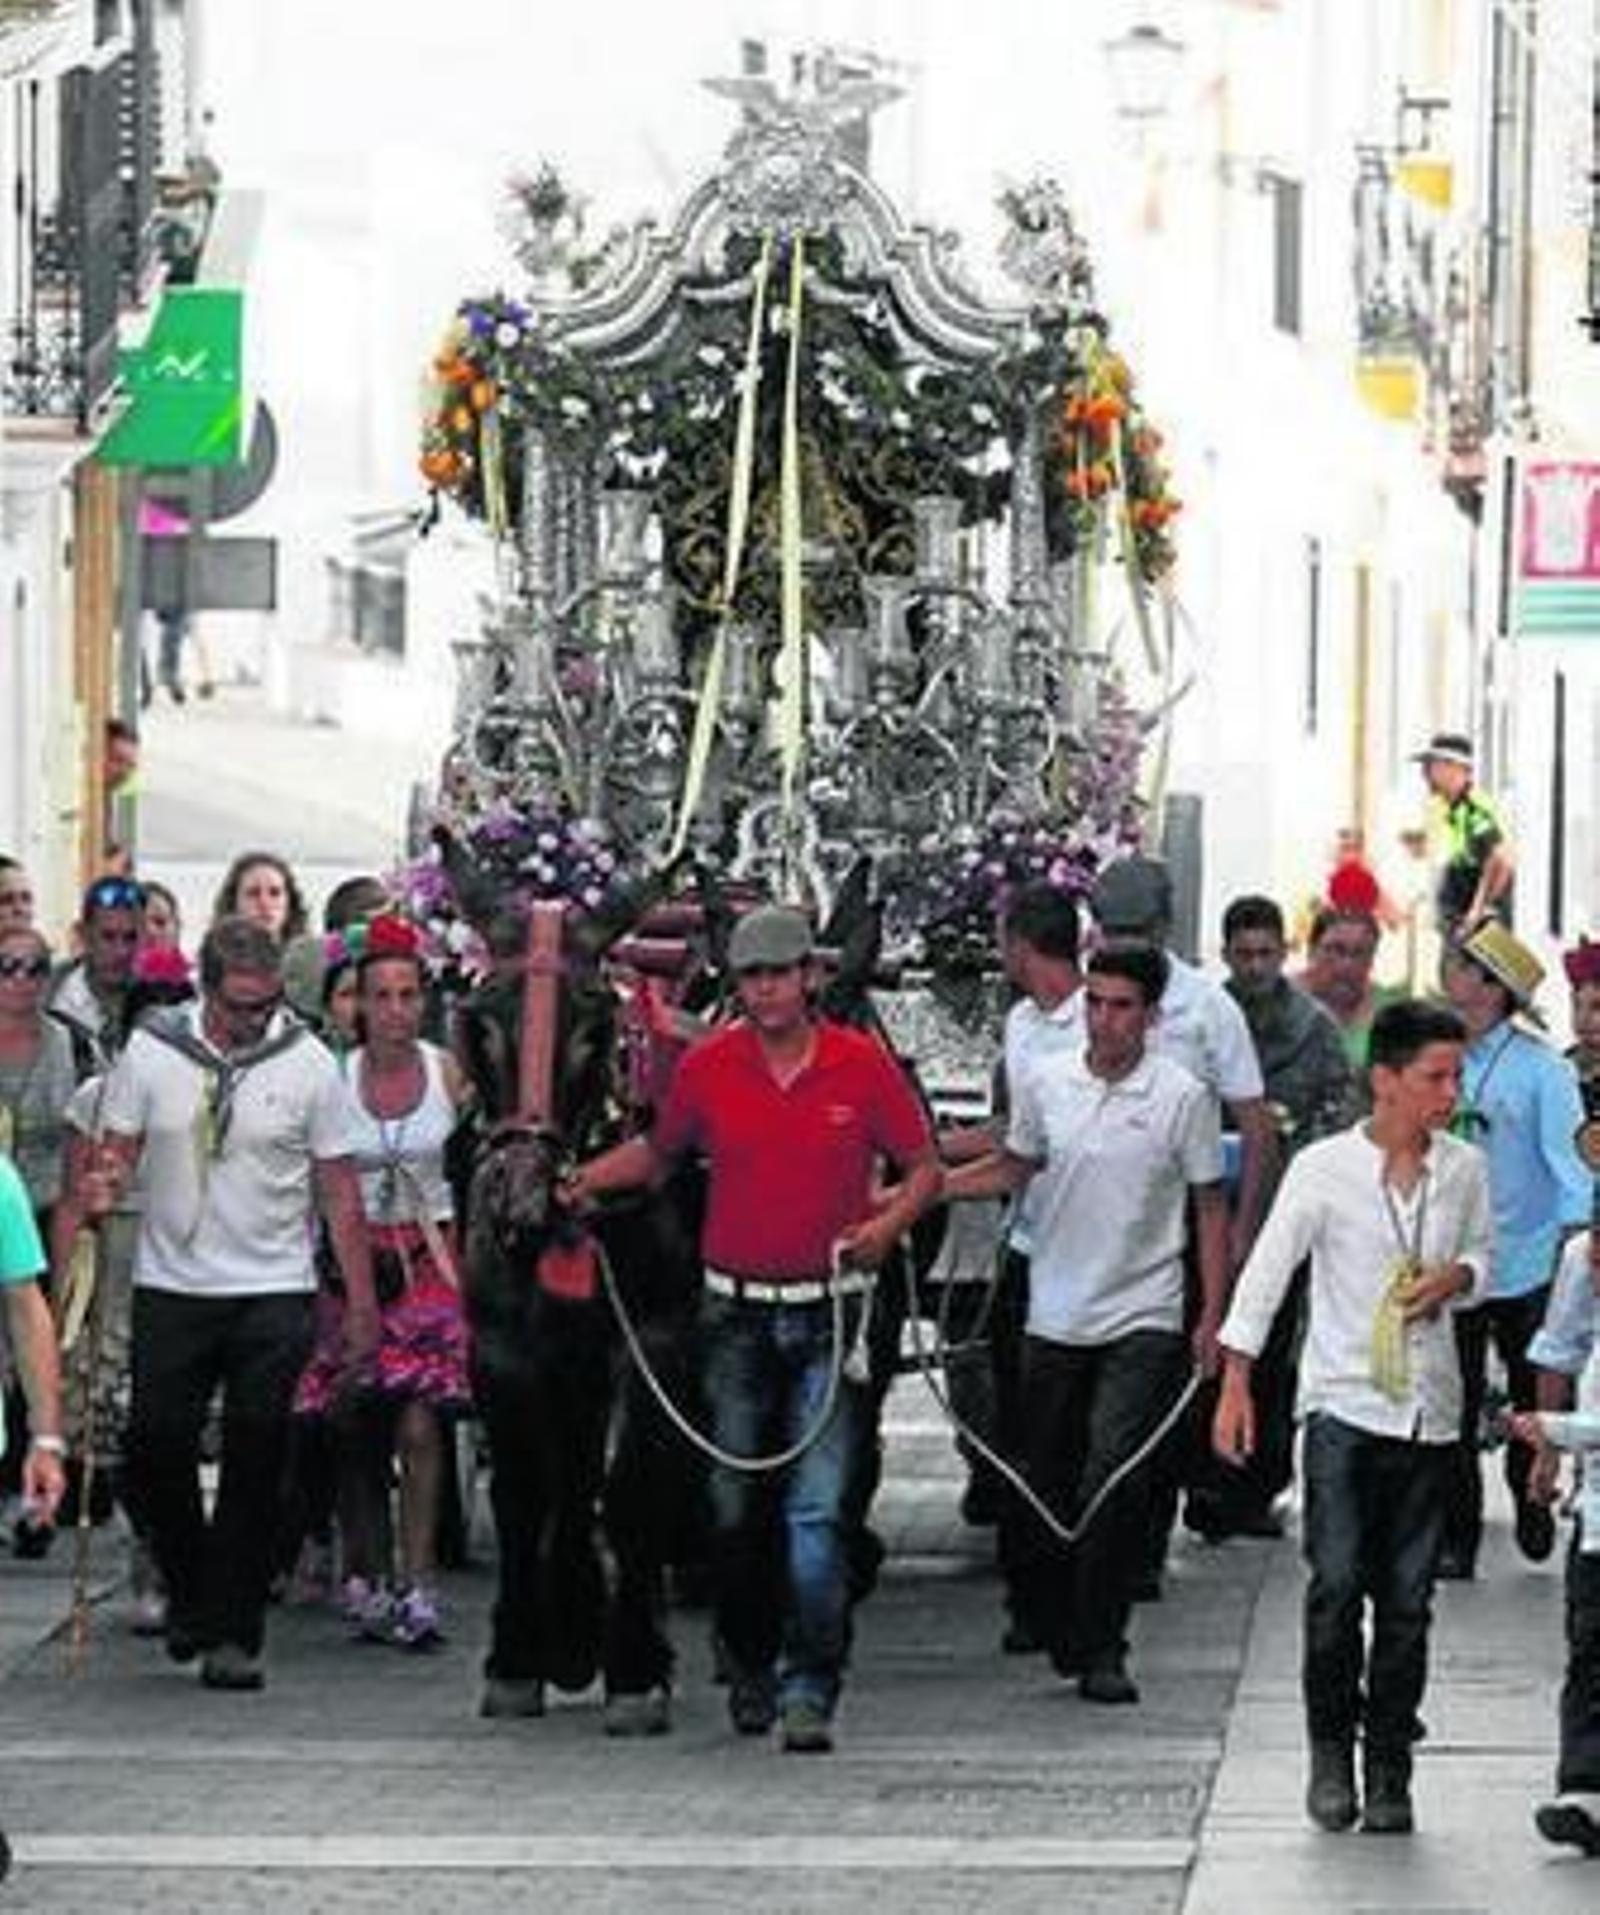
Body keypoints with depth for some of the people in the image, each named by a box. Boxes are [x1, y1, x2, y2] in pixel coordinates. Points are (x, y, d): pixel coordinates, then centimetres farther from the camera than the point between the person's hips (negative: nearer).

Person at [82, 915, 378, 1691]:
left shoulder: (307, 1063, -4)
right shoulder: (150, 1052, -1)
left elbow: (339, 1191, 1)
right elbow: (118, 1151, 6)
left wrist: (361, 1304, 1)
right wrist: (102, 1188, -19)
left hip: (273, 1293, -1)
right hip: (170, 1285, 1)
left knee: (255, 1466, -2)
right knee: (155, 1453, 0)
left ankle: (236, 1633, 5)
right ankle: (191, 1590, 25)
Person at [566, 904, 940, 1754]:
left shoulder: (863, 1065, -2)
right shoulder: (708, 1066, 3)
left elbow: (924, 1167, 6)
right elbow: (658, 1149, 19)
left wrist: (890, 1221, -12)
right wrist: (587, 1178, 3)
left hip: (828, 1313, -2)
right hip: (735, 1312, 2)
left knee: (818, 1507, -10)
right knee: (734, 1506, 8)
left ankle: (810, 1687, -10)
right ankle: (749, 1663, 27)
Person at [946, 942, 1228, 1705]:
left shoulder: (1183, 1097, -5)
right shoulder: (1045, 1085, 3)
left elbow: (1210, 1207, 1)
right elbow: (1016, 1168, 19)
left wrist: (1213, 1316, -3)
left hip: (1142, 1320, -3)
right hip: (1055, 1317, 4)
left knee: (1115, 1482, -14)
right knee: (1048, 1484, 9)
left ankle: (1100, 1649, -7)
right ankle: (1053, 1624, 26)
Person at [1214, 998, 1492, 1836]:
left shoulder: (1465, 1169, 5)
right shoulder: (1325, 1167, -5)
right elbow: (1266, 1271, -2)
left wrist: (1457, 1278, -4)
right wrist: (1235, 1383, -6)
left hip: (1427, 1411, 3)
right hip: (1344, 1400, -3)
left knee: (1406, 1601, 3)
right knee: (1337, 1585, -12)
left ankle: (1389, 1773, 10)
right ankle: (1331, 1751, 6)